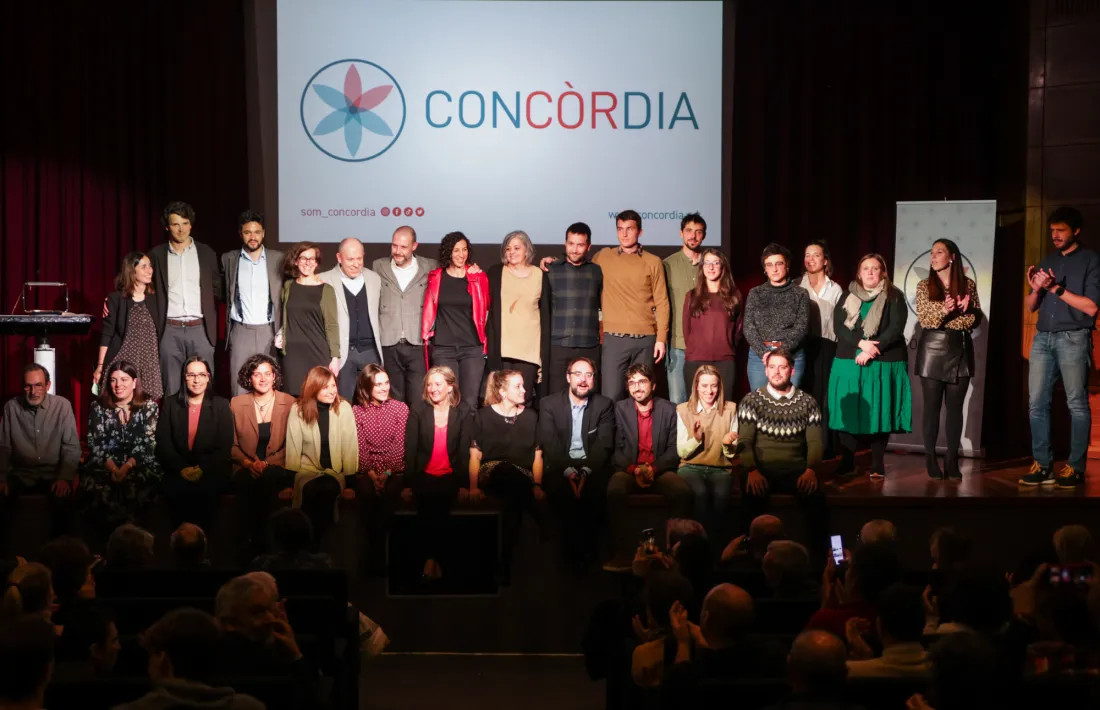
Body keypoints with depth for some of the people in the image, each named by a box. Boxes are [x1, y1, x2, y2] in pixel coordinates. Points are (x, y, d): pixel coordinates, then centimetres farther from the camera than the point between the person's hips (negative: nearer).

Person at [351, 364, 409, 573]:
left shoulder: (401, 408, 5)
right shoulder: (357, 411, 6)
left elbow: (399, 446, -1)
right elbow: (359, 448, 0)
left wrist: (387, 473, -13)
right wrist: (371, 474, -13)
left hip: (393, 468, 0)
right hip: (366, 469, 0)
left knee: (388, 493, -24)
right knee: (367, 492, -24)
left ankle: (376, 552, -10)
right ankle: (376, 550, -9)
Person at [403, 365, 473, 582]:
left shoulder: (464, 411, 1)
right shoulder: (418, 409, 1)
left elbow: (464, 450, -2)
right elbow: (410, 448, -2)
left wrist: (463, 484, -11)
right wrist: (407, 483, -8)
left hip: (450, 476, 0)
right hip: (423, 475, 0)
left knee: (442, 503, -25)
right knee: (427, 504, -25)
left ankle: (435, 558, -11)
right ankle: (429, 557, -12)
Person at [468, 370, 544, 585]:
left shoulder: (530, 416, 16)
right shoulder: (483, 416, 10)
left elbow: (537, 456, 13)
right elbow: (475, 456, 6)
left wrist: (537, 485, -5)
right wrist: (474, 487, -10)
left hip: (521, 478, 2)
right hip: (492, 473, -2)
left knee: (514, 500, -38)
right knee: (509, 470, -40)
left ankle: (505, 563, -38)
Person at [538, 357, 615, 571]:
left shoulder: (604, 405, 8)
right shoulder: (549, 404, 6)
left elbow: (604, 445, -2)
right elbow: (549, 444, -4)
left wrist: (586, 471, -20)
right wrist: (568, 470, -21)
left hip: (592, 466, 1)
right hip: (560, 467, -1)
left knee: (598, 490, -31)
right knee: (562, 490, -32)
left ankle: (589, 550, -14)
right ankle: (573, 551, -19)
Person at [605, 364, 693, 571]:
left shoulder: (669, 409, 8)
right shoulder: (619, 409, 9)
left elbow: (674, 450, 3)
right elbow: (616, 449, 3)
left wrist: (654, 469, -15)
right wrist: (634, 469, -15)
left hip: (660, 471, 0)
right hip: (628, 471, 0)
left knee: (683, 491, -32)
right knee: (615, 491, -35)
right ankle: (622, 551, -27)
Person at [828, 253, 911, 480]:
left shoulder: (894, 297, 4)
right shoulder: (848, 296, 12)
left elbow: (896, 328, -7)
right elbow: (838, 325, 1)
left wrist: (872, 350, -16)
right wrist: (861, 343, -15)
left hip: (883, 363, -2)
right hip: (849, 361, 2)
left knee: (878, 413, -4)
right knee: (847, 412, -2)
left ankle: (877, 465, 1)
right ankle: (847, 462, 5)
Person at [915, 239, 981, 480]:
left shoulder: (968, 284, 5)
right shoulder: (924, 286, 4)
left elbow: (973, 319, 1)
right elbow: (924, 319, -5)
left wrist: (943, 317, -12)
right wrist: (945, 310, -21)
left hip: (959, 351, 1)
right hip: (933, 351, -1)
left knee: (955, 408, 3)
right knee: (932, 407, 1)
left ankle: (952, 460, 8)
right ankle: (931, 460, 6)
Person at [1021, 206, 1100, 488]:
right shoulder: (1047, 261, 17)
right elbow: (1031, 307, 18)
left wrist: (1057, 288, -9)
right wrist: (1036, 288, -2)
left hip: (1073, 338, -6)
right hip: (1043, 338, 6)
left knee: (1077, 404, -4)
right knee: (1037, 403, 0)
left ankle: (1075, 468, -3)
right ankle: (1042, 465, 3)